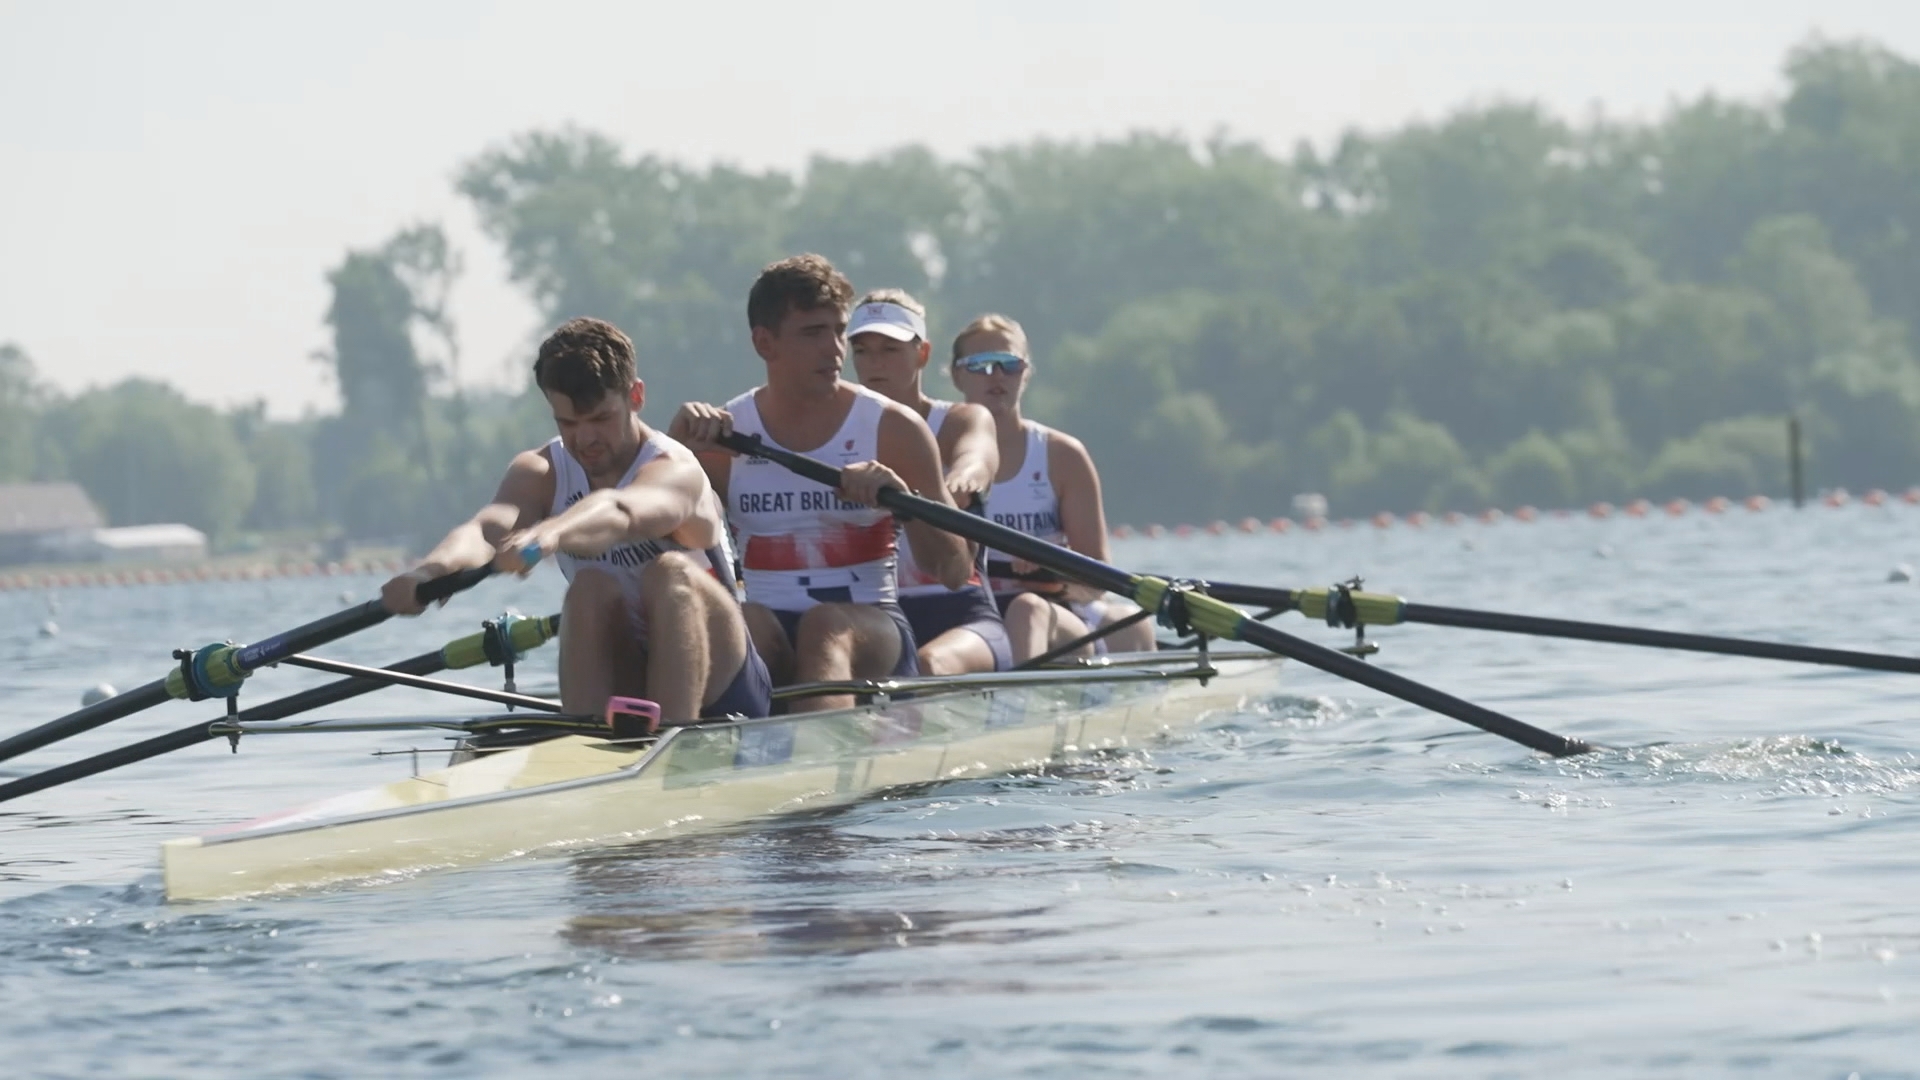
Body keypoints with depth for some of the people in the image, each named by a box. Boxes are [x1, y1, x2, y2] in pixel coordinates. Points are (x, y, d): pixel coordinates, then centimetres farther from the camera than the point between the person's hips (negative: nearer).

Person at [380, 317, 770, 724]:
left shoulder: (675, 470, -17)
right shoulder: (539, 474, -1)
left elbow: (619, 512, -42)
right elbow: (488, 526, -24)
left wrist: (547, 537, -65)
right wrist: (432, 569, -49)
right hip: (622, 686, 3)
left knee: (672, 573, -31)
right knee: (591, 589, -26)